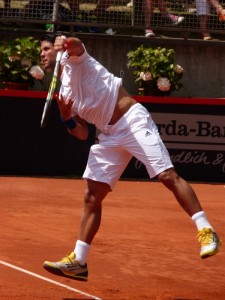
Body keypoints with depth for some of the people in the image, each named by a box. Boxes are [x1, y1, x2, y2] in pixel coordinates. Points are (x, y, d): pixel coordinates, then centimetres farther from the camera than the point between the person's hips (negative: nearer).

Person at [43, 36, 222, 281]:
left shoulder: (73, 60, 0)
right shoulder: (62, 91, 17)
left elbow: (76, 46, -27)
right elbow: (82, 133, 14)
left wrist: (66, 44, -51)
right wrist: (67, 118, -7)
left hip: (132, 121, -8)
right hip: (110, 136, 8)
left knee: (168, 176, -17)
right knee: (92, 196, 3)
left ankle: (206, 231, -13)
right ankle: (78, 261, 6)